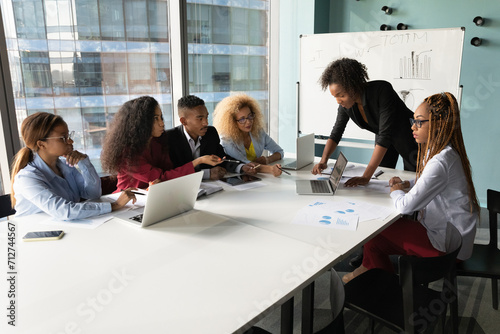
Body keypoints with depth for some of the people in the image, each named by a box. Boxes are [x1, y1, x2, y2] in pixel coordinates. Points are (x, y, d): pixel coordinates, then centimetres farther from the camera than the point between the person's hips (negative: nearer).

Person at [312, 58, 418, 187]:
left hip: (407, 135, -5)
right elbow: (336, 133, -8)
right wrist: (323, 161, -25)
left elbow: (385, 135, -41)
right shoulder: (346, 104, -20)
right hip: (382, 137, 5)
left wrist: (366, 176, -45)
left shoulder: (382, 90, -38)